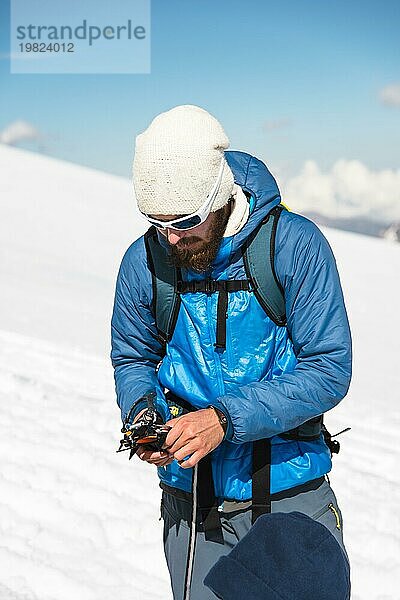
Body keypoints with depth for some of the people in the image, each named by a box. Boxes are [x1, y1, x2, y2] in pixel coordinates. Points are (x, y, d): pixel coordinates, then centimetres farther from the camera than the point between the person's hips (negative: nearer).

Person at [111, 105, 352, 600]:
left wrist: (226, 419, -24)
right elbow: (132, 359, 10)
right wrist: (142, 414, -12)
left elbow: (329, 369, -15)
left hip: (290, 494, -2)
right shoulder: (144, 261, -5)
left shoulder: (294, 244, -14)